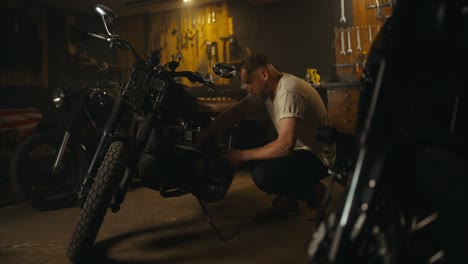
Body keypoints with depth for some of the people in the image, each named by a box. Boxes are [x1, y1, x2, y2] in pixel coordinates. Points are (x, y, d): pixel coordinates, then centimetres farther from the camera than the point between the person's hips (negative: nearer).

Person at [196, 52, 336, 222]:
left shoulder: (289, 91, -26)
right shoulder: (264, 89, 1)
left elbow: (285, 146, -33)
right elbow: (234, 113, 5)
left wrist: (243, 156, -22)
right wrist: (199, 138, -3)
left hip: (317, 156, -9)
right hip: (295, 149, 9)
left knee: (263, 174, -30)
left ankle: (313, 192, -2)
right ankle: (286, 199, 9)